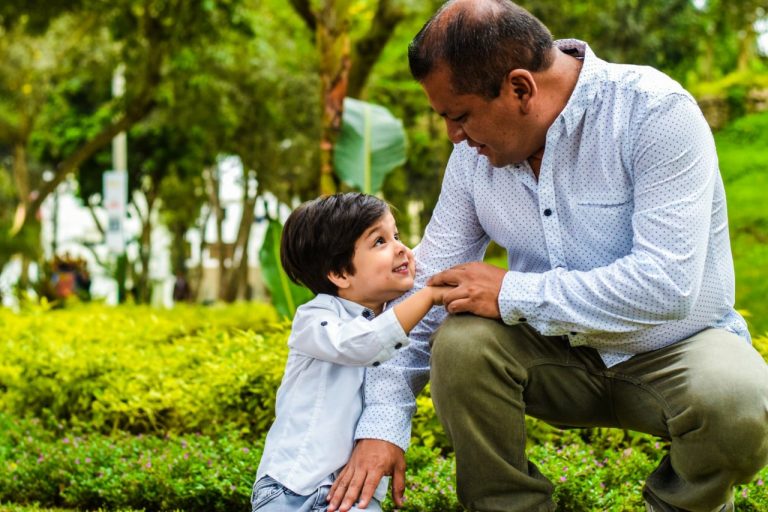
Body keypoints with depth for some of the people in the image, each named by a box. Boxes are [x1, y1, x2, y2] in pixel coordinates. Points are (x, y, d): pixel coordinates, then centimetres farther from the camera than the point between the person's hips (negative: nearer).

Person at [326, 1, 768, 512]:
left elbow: (667, 285, -31)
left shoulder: (655, 111, -22)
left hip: (673, 349, -3)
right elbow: (424, 287, -4)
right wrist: (382, 425, -14)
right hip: (562, 356, 4)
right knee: (459, 342, -24)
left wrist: (512, 294, -25)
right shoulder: (476, 150, -5)